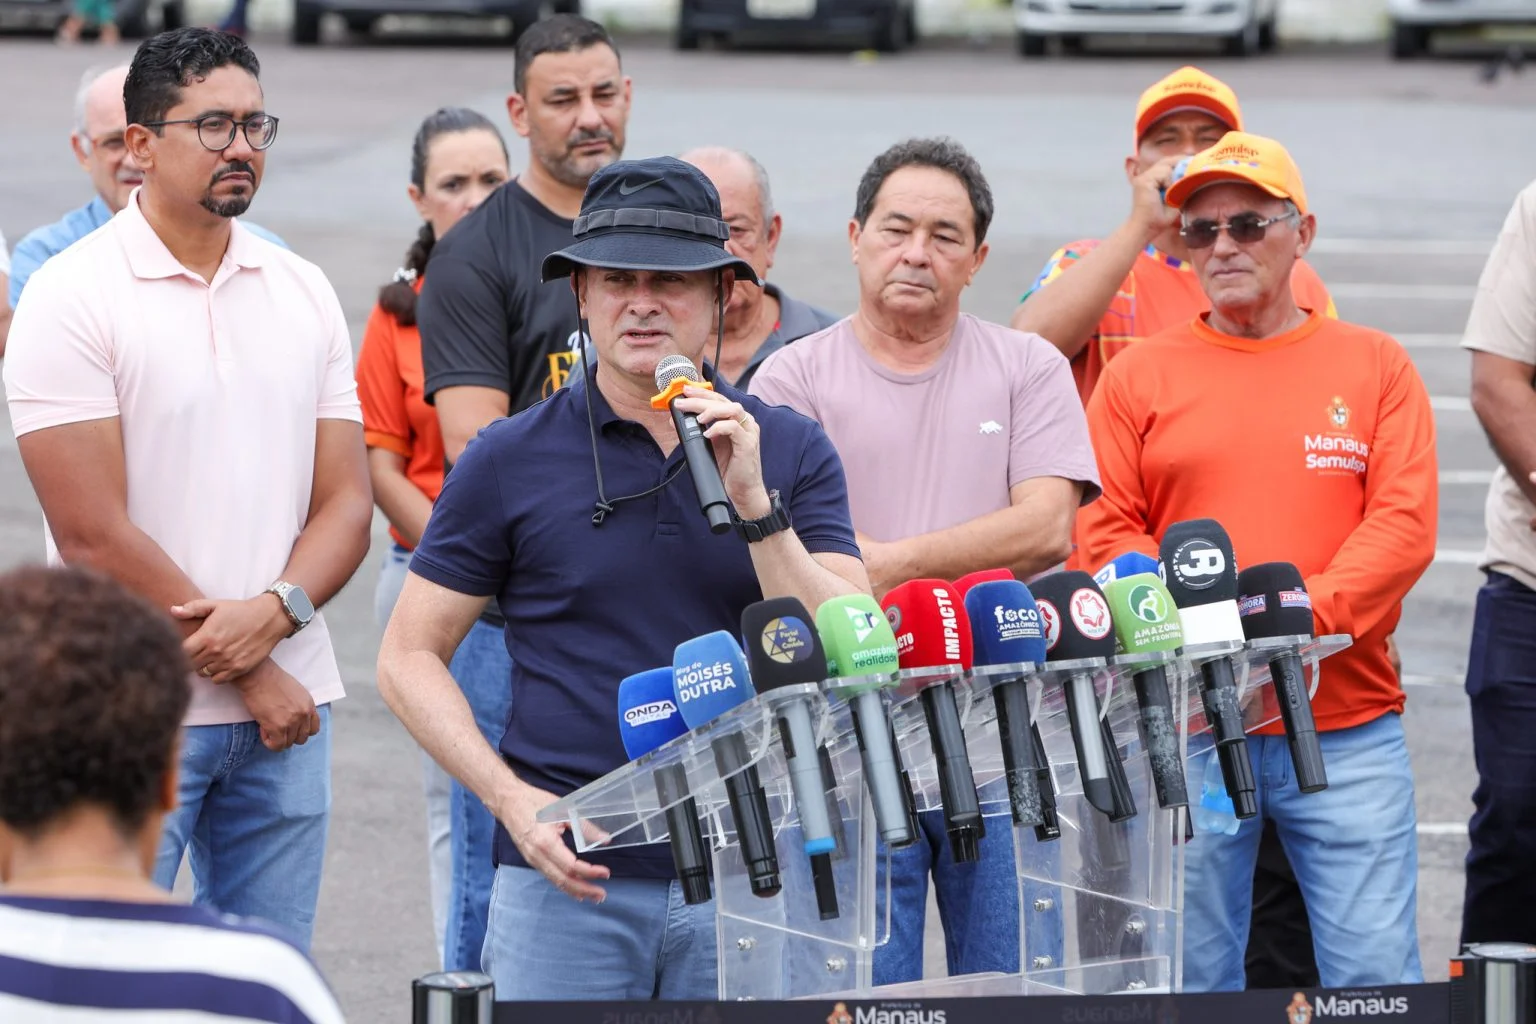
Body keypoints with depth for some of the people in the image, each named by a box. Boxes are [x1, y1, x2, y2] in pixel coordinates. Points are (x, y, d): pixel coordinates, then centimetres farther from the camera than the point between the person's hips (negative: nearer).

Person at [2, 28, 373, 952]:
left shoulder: (303, 293, 11)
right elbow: (94, 534, -11)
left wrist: (272, 613, -13)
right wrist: (251, 673, -10)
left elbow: (346, 503, 8)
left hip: (287, 702, 5)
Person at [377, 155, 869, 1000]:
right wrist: (512, 799, -9)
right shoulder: (511, 459, 3)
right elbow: (409, 657, 4)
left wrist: (753, 501, -13)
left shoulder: (791, 451, 6)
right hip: (566, 879, -1)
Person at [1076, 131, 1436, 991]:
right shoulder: (1138, 376, 10)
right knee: (1191, 980, 3)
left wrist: (1300, 621, -15)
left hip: (1348, 728, 0)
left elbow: (1405, 526, -1)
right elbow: (1107, 533, 4)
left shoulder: (1375, 366, 9)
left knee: (1376, 978, -5)